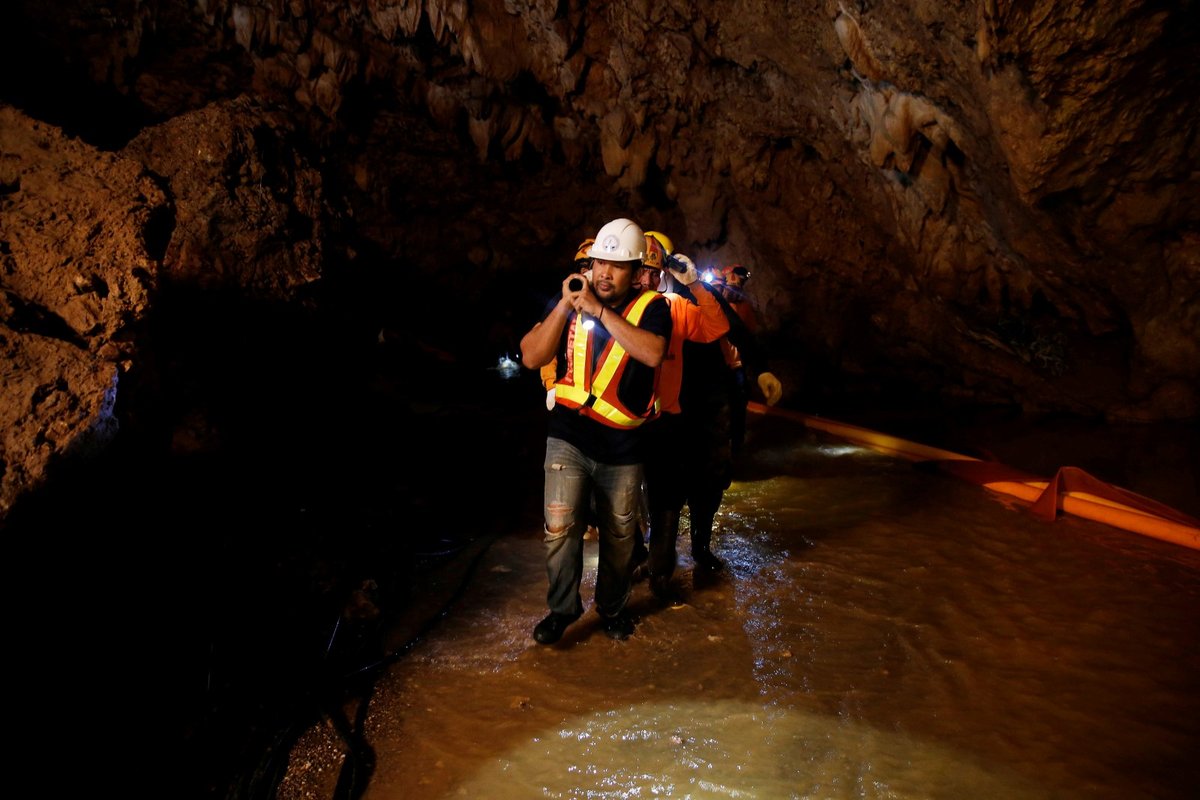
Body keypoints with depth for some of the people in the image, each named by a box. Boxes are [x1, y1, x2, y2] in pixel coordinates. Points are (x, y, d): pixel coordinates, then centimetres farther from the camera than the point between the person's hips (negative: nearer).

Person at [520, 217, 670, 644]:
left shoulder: (651, 306, -6)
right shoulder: (571, 300, 2)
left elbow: (652, 353, -27)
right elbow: (531, 358, -6)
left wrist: (598, 310, -26)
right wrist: (564, 306, -16)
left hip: (622, 447, 0)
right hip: (569, 437, 1)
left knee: (619, 536, 13)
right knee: (560, 525, -11)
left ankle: (612, 608, 36)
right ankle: (562, 608, 11)